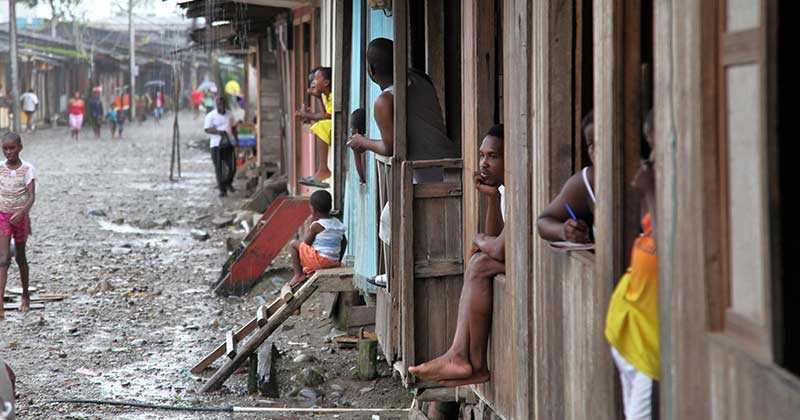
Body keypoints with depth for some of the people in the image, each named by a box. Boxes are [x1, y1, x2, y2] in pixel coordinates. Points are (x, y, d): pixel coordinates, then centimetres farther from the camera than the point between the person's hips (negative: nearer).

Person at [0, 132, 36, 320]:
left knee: (20, 257, 15)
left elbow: (32, 196, -14)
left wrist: (22, 213, -30)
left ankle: (25, 295, 36)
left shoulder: (27, 169, -6)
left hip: (20, 217, 0)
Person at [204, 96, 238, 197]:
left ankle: (228, 183, 24)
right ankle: (222, 189, 7)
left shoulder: (229, 115, 12)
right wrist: (220, 132, -22)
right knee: (219, 168, -1)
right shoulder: (210, 116, -3)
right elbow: (207, 129, -10)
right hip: (216, 145, -3)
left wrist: (236, 139, 15)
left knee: (232, 167, -2)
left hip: (228, 144, 3)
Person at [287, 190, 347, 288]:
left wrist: (311, 223, 2)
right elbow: (344, 242, 17)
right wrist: (339, 260, 26)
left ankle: (298, 274, 4)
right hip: (334, 263, 8)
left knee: (294, 244, 7)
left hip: (319, 260, -8)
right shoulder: (338, 224, 9)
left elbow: (306, 242, -5)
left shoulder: (316, 225, -13)